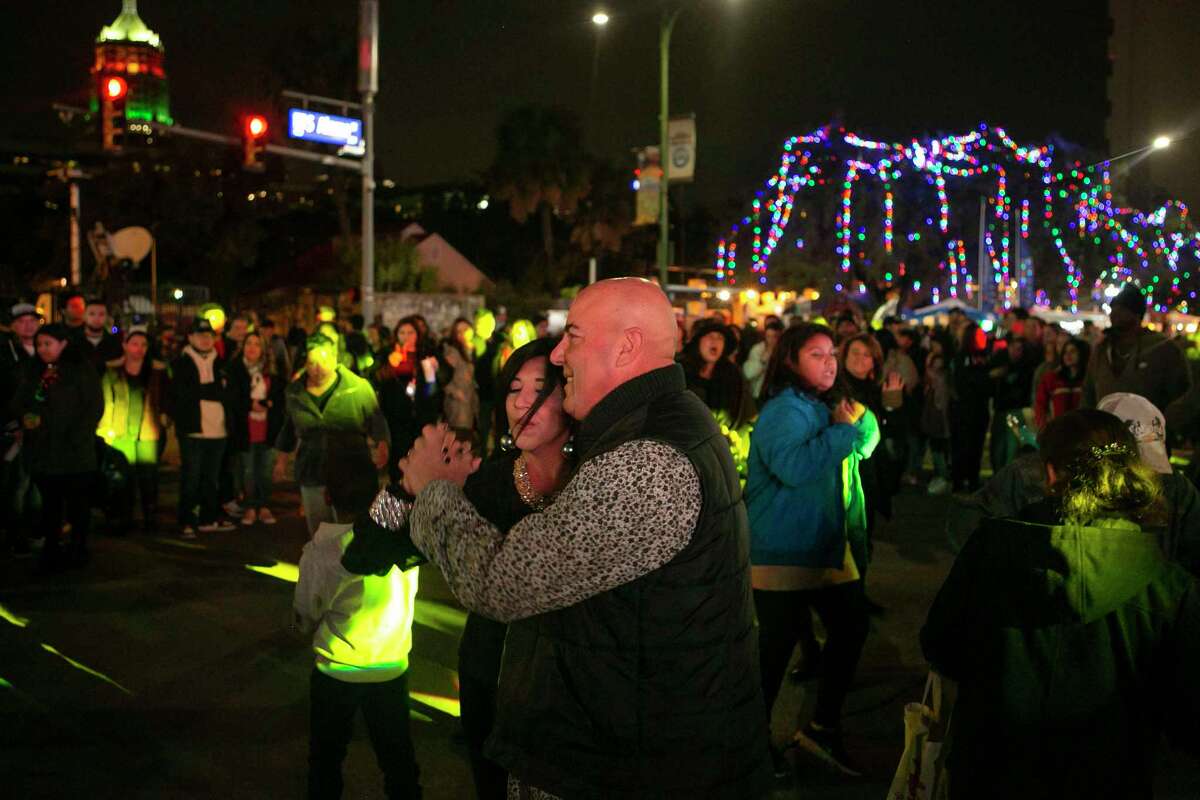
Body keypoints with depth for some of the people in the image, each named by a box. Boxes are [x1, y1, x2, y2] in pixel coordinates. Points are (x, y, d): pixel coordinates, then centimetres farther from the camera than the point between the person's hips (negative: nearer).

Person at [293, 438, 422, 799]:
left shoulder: (321, 553, -23)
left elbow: (305, 620, -8)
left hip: (336, 673, -2)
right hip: (393, 669, 2)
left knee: (326, 763, 20)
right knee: (399, 761, 19)